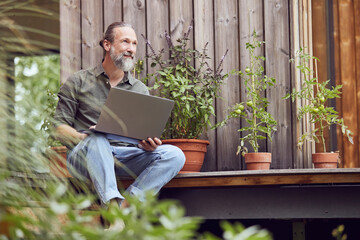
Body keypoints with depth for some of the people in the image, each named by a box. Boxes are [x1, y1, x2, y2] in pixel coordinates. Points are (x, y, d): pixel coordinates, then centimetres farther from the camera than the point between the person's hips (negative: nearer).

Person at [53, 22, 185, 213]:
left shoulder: (140, 89, 19)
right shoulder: (79, 81, 9)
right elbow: (59, 125, 3)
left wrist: (149, 144, -11)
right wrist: (83, 137, -18)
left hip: (125, 156, 4)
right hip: (84, 154, -3)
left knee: (174, 155, -21)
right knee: (97, 140, -39)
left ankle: (128, 203, -36)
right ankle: (113, 204, -52)